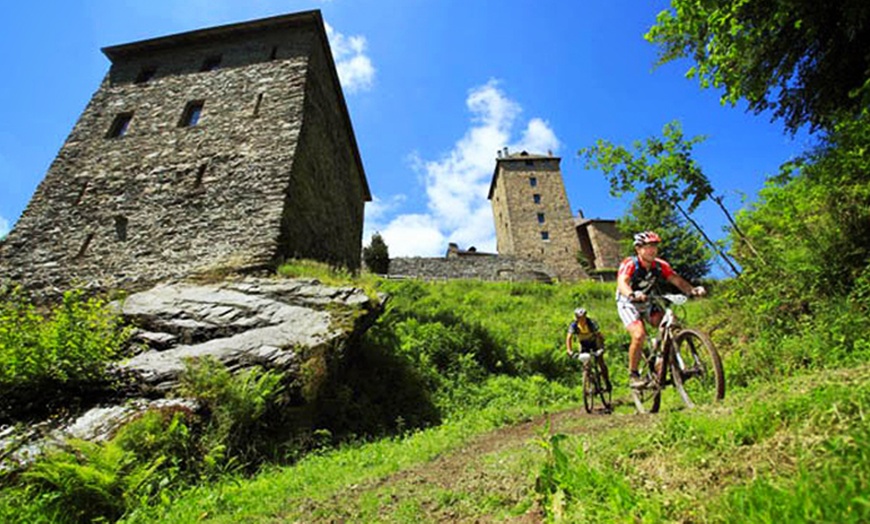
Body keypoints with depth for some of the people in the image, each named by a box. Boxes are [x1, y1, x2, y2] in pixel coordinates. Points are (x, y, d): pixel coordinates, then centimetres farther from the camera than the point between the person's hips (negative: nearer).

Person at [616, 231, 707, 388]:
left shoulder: (660, 265, -9)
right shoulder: (630, 264, -24)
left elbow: (676, 280, -19)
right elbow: (622, 282, -41)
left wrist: (692, 290, -39)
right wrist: (632, 295, -62)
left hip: (647, 303, 5)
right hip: (628, 304, -5)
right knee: (639, 335, -25)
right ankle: (633, 375, -7)